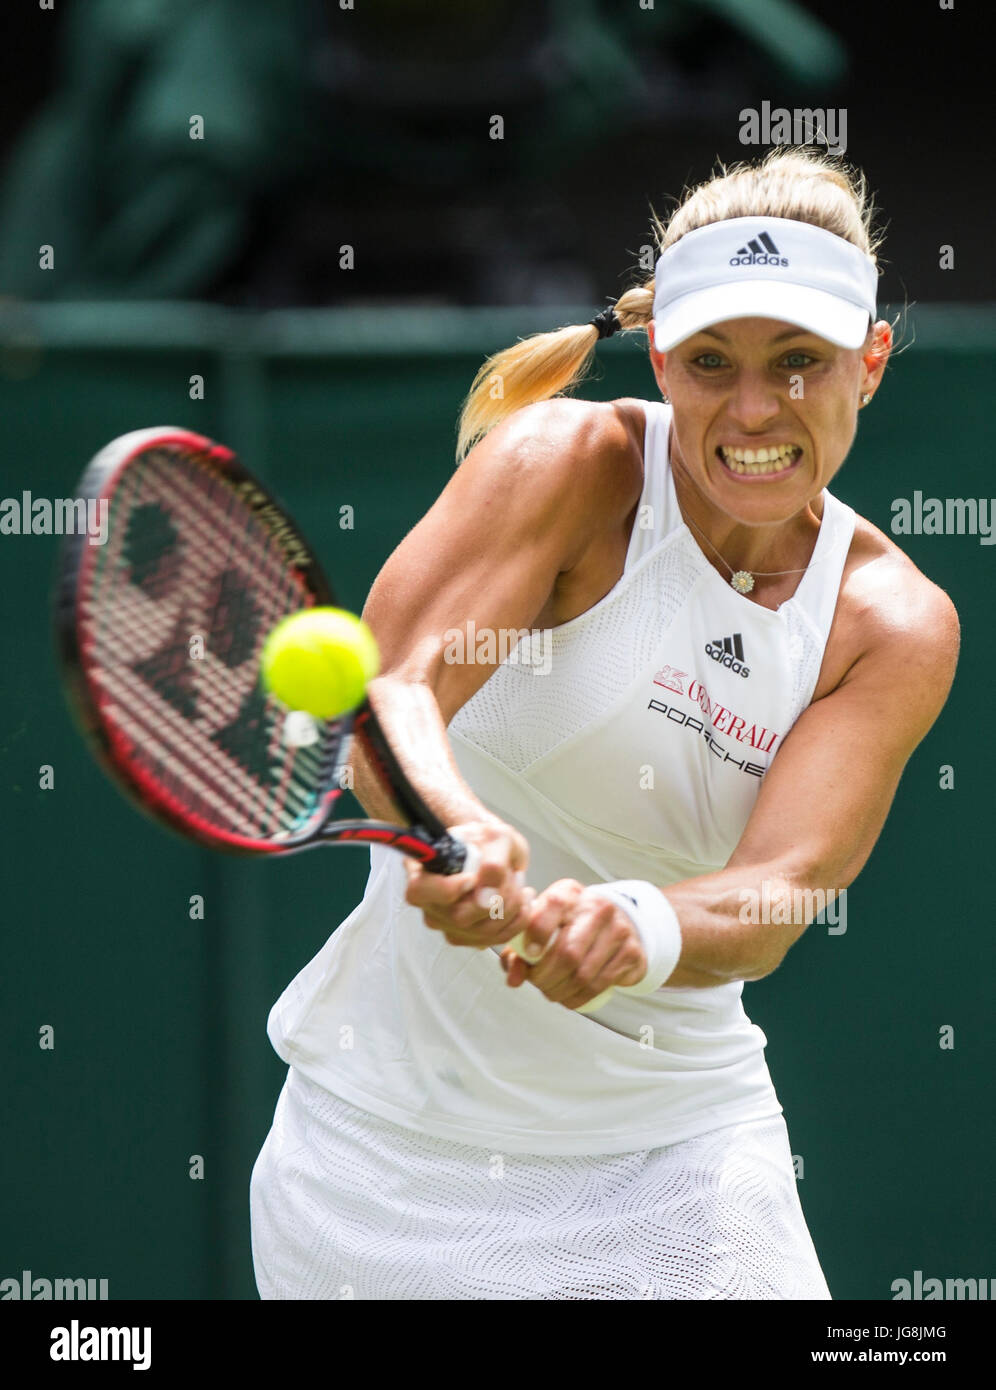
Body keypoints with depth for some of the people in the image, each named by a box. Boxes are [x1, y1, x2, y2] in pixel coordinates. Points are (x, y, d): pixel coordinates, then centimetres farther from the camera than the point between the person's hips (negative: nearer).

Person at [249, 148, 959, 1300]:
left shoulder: (896, 626, -3)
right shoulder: (560, 462, -11)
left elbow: (779, 895, -16)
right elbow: (388, 689, -24)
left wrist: (642, 930, -38)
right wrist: (455, 827, -46)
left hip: (671, 1153, 2)